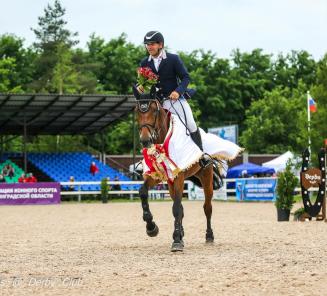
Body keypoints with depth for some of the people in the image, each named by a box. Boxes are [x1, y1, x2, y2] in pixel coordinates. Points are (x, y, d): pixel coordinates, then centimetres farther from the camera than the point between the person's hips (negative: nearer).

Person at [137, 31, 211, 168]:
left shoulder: (173, 59, -3)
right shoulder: (145, 63, 6)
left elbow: (185, 77, -4)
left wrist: (178, 91, -20)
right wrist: (139, 87, -10)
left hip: (175, 98, -3)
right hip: (155, 101, 3)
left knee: (191, 124, -13)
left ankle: (201, 154, 0)